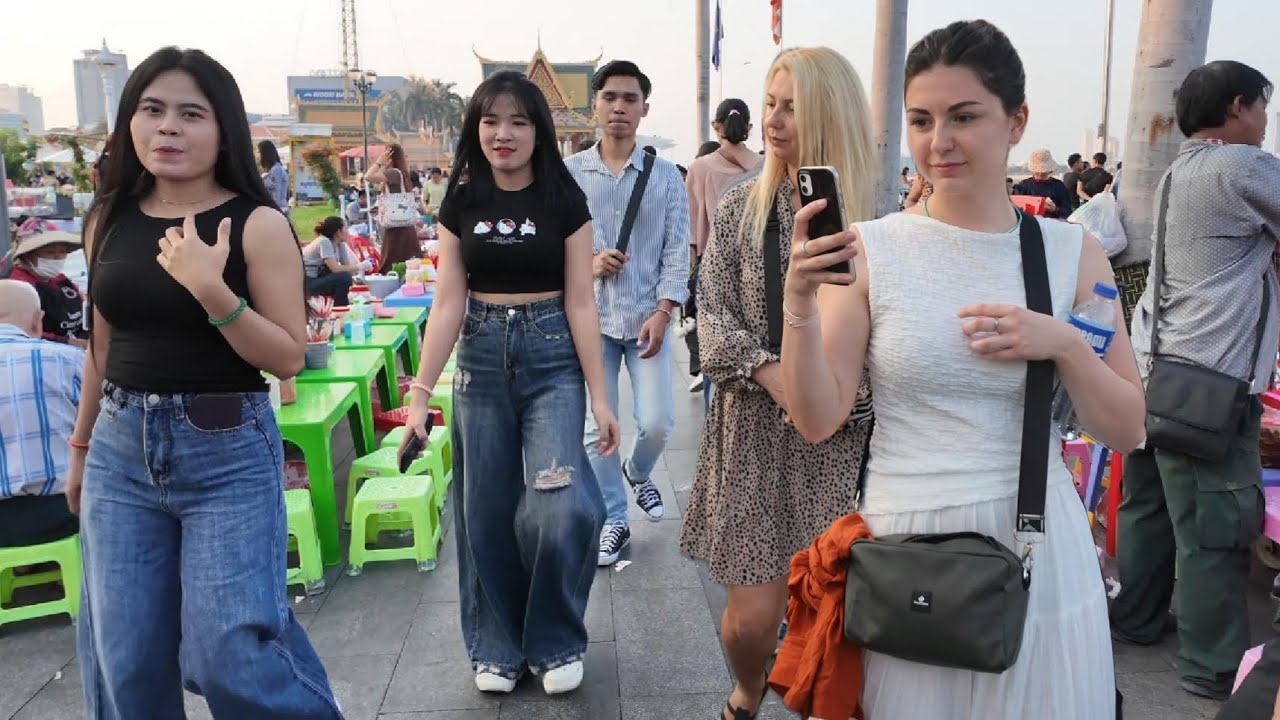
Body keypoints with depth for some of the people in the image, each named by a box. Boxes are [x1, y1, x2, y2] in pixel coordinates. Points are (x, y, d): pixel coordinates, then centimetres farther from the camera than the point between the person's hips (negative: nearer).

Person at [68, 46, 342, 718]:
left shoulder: (257, 224, -9)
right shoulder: (109, 220, 5)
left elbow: (288, 358, -11)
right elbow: (103, 347, 15)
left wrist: (212, 290, -24)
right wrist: (80, 447, 22)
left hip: (228, 451, -4)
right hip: (120, 449, 5)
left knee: (230, 652, -3)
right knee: (121, 657, 11)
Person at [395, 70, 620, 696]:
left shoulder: (564, 200, -3)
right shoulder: (461, 203, 3)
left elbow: (580, 303, -5)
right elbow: (448, 302, 0)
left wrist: (598, 396, -8)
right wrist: (420, 392, -5)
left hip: (552, 357, -2)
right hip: (481, 359, 3)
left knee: (559, 507, -12)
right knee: (486, 509, 8)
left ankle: (556, 641, 14)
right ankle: (498, 644, 27)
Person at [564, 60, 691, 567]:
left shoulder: (666, 175, 2)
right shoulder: (569, 173, 1)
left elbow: (677, 249, -1)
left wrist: (663, 310, -10)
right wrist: (586, 262, -13)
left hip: (647, 316, 0)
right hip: (589, 317, 0)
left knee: (657, 423, 0)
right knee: (597, 428, 4)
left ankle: (637, 473, 36)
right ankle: (613, 520, 22)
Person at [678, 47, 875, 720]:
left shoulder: (875, 215, 0)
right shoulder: (740, 208, 4)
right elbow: (712, 313, 1)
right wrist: (768, 370, -15)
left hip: (843, 441, 0)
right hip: (755, 435, 1)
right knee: (753, 617, 0)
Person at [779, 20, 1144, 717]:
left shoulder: (1072, 252, 1)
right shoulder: (869, 249, -6)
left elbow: (1126, 431, 4)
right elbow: (817, 420, -8)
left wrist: (1063, 344, -13)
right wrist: (799, 304, -22)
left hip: (1038, 544, 2)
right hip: (905, 541, -2)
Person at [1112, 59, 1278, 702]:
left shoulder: (1176, 173, 16)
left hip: (1155, 366, 9)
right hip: (1206, 381, -9)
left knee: (1147, 504, 17)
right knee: (1216, 528, 0)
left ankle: (1135, 620, 29)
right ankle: (1214, 667, 10)